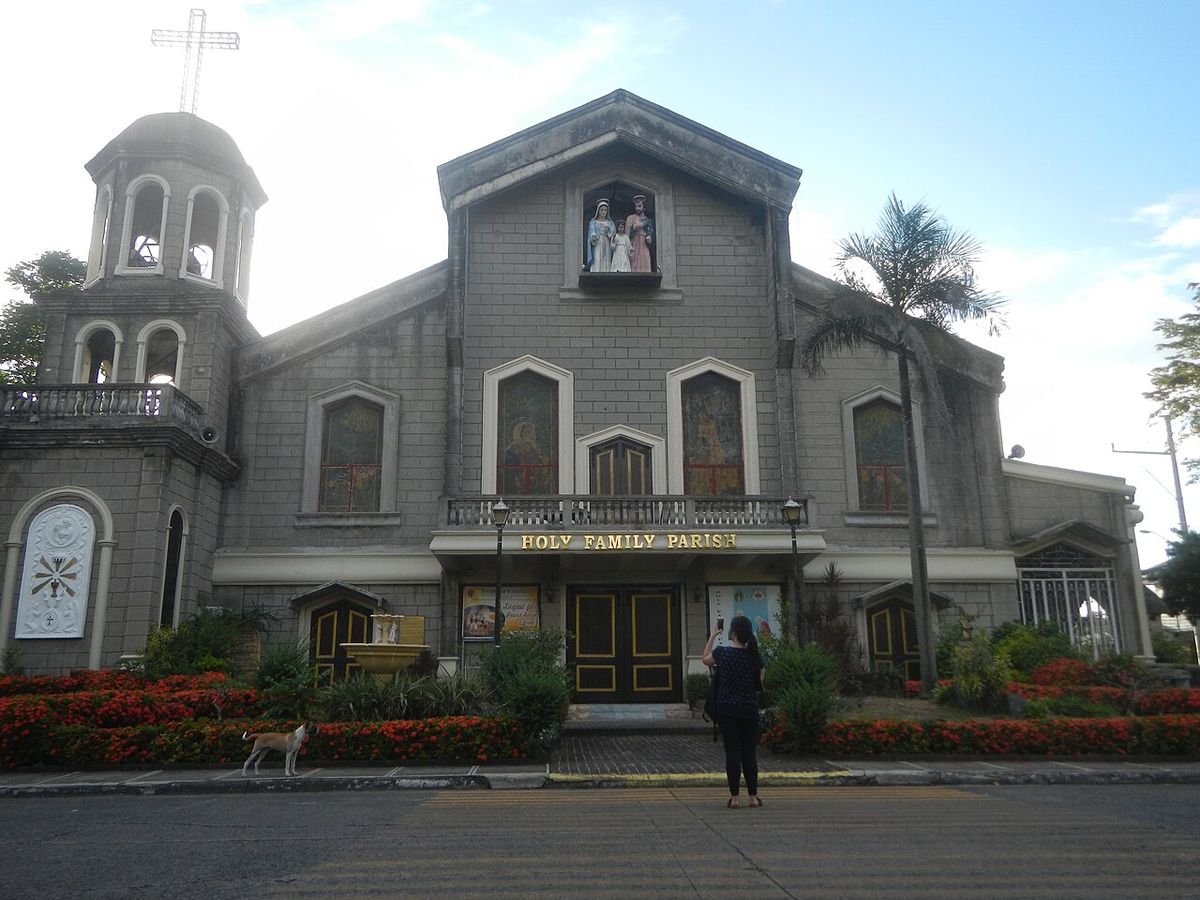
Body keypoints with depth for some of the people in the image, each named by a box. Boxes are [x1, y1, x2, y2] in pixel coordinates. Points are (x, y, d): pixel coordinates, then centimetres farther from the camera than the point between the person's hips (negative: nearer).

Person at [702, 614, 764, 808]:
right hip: (749, 708, 2)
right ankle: (753, 796, 14)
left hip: (727, 708, -2)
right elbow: (759, 682, 7)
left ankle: (734, 797, 4)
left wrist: (713, 636, 18)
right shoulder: (754, 655, -3)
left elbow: (705, 659, 13)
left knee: (732, 752, 2)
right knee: (750, 752, 10)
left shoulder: (722, 653, -8)